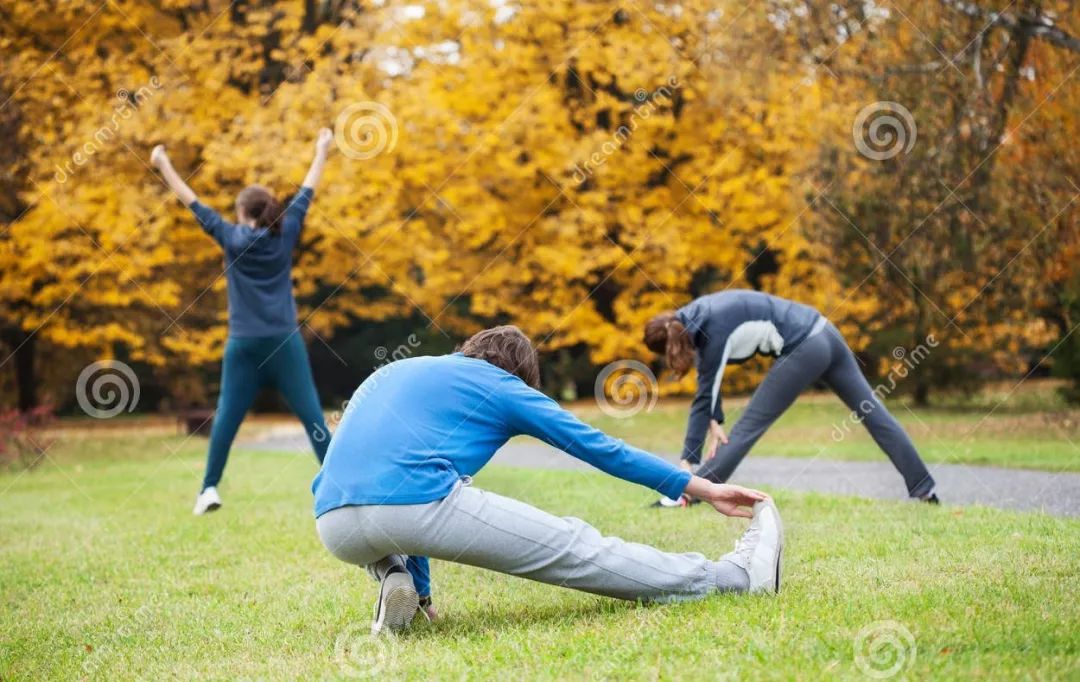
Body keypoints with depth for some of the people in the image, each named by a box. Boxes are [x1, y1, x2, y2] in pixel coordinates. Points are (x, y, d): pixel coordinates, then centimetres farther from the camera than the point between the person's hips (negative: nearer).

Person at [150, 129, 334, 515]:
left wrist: (163, 165, 15)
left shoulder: (231, 238, 1)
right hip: (284, 342, 0)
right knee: (311, 415, -1)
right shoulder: (285, 234, 3)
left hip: (244, 344, 0)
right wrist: (321, 152, 26)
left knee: (226, 417, 4)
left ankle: (209, 489, -1)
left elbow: (193, 204, 7)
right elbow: (306, 194, 14)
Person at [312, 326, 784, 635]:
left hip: (331, 528, 5)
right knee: (575, 547, 8)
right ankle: (737, 576, 16)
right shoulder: (500, 384, 19)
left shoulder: (389, 373, 34)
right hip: (420, 504, -5)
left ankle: (395, 581, 12)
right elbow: (601, 448, 20)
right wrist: (703, 488, 27)